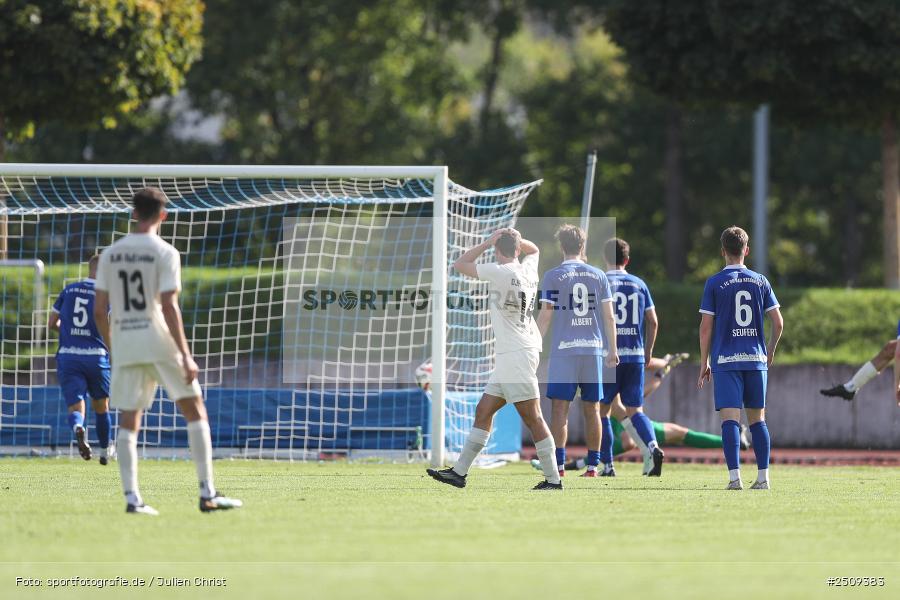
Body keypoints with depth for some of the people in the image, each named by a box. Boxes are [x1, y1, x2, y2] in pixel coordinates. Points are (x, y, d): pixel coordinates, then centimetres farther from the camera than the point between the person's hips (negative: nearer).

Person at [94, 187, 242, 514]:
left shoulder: (110, 254, 7)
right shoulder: (165, 253, -7)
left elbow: (99, 309, 6)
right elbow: (169, 308, -14)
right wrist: (186, 356, -13)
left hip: (125, 345, 4)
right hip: (160, 342, -4)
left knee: (128, 422, 6)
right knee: (195, 411, 5)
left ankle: (131, 497, -4)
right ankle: (207, 494, 1)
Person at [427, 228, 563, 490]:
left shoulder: (501, 272, -13)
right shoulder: (528, 270, 10)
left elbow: (459, 265, -6)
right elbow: (533, 249, 35)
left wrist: (487, 243, -1)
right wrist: (514, 238, 17)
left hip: (516, 356, -9)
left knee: (532, 418, -7)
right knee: (483, 411, 11)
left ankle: (553, 478, -6)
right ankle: (459, 472, 13)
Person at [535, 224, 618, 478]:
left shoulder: (553, 276, -1)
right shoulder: (598, 276, 8)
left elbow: (545, 316, -5)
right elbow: (609, 317, 8)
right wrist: (612, 350, 15)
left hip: (564, 351, -3)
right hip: (593, 350, 3)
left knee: (560, 409, -3)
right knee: (592, 410, 9)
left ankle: (558, 466, -10)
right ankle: (592, 465, 9)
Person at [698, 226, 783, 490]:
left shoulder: (714, 283, -2)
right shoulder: (760, 281, 7)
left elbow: (706, 327, -3)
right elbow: (778, 322, 6)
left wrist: (704, 363, 5)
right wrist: (770, 351, 23)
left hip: (725, 360, -3)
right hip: (756, 359, 3)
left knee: (730, 418, -6)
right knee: (757, 418, 10)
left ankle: (734, 476, -16)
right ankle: (763, 477, 7)